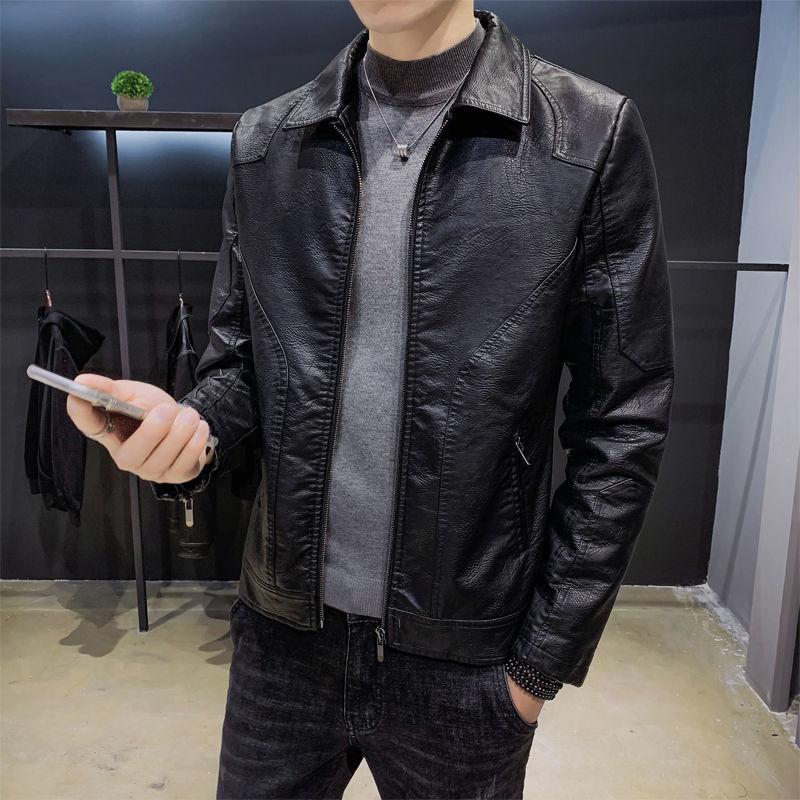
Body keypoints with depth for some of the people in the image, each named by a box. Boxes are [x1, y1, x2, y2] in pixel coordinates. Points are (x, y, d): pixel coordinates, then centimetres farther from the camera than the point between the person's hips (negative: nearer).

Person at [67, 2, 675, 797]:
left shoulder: (592, 136, -8)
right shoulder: (264, 143, 2)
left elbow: (620, 426, -7)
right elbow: (240, 363, 7)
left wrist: (546, 656, -6)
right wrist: (190, 430, -16)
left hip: (462, 659, -2)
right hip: (282, 636, 3)